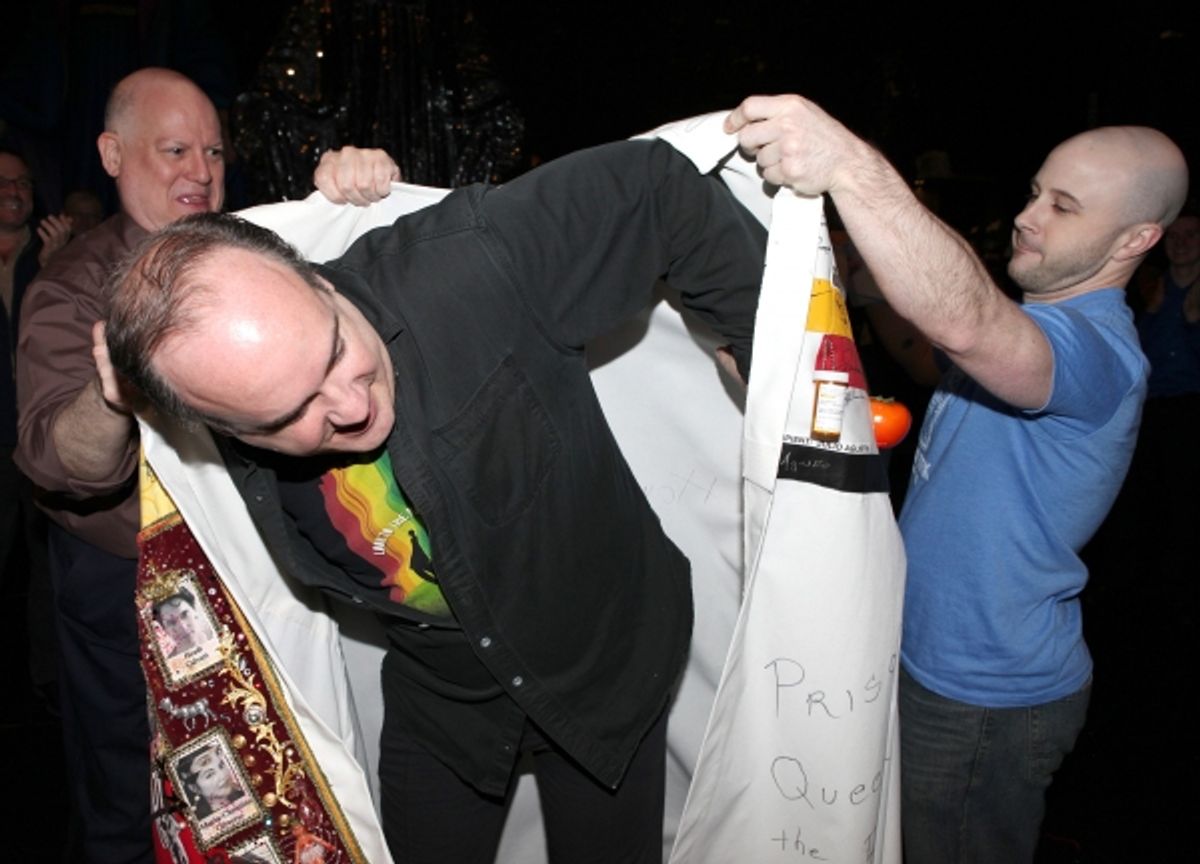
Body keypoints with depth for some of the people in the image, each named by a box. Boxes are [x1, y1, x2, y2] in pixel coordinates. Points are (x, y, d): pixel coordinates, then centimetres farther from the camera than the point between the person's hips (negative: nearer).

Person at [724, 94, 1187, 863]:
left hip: (985, 705, -9)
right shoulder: (1040, 318, 6)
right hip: (935, 661, 9)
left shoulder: (1097, 347, -27)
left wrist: (849, 166, -57)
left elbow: (964, 322, -50)